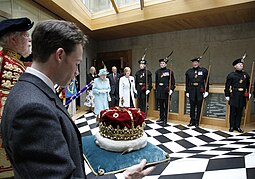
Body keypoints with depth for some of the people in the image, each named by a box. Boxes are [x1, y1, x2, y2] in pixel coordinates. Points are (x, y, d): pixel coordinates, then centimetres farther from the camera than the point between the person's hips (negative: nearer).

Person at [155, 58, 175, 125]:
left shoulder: (169, 71, -3)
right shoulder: (157, 72, 10)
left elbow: (173, 81, -5)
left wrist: (171, 89, -15)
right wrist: (156, 89, 15)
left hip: (166, 90, -4)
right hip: (159, 90, 4)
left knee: (166, 105, 3)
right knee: (161, 105, 11)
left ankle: (165, 119, 14)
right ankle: (161, 118, 22)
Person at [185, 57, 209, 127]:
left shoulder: (204, 70, 2)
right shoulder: (188, 71, 6)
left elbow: (207, 81, 2)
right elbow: (187, 82, 7)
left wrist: (206, 91, -3)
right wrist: (187, 92, 4)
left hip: (200, 91, -1)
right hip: (192, 90, 1)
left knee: (199, 107, 5)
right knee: (192, 106, 6)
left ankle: (197, 122, 17)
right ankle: (192, 121, 17)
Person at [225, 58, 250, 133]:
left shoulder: (246, 75, 9)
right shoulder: (231, 75, -5)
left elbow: (248, 85, 19)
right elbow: (227, 86, -5)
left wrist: (249, 93, 9)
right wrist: (227, 95, -8)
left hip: (242, 96, 4)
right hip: (234, 96, -4)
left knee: (240, 112, 10)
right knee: (233, 112, 3)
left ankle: (237, 126, 21)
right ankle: (232, 126, 13)